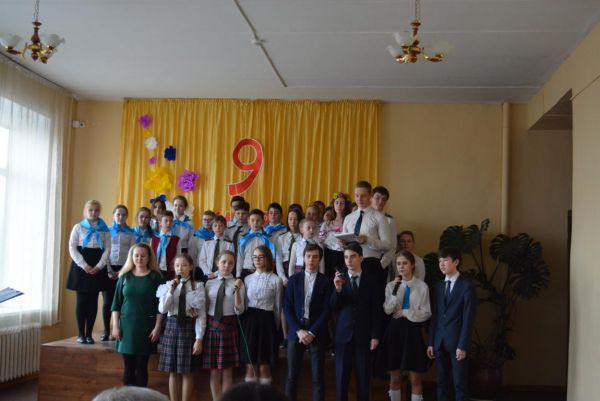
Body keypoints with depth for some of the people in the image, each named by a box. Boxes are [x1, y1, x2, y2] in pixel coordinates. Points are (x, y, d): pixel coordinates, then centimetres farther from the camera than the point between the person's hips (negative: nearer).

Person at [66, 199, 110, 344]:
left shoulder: (104, 229, 8)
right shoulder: (78, 227, 3)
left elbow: (107, 249, 4)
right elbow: (72, 248, -3)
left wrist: (98, 266, -9)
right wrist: (84, 266, -12)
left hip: (97, 268, 2)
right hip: (81, 267, -1)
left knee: (93, 301, 2)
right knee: (81, 300, -1)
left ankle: (89, 333, 8)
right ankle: (81, 334, 5)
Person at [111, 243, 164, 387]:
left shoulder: (155, 277, 0)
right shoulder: (125, 276, 6)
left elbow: (160, 304, -3)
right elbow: (116, 302, 7)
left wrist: (157, 327, -9)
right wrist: (115, 326, 0)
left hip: (146, 326, -2)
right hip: (127, 325, 2)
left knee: (141, 366, 1)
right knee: (128, 366, 5)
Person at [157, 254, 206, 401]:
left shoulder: (198, 286, -3)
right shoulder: (168, 285, 5)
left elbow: (201, 314, -5)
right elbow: (162, 309, -3)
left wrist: (199, 338, -10)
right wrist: (171, 290, -13)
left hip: (189, 327, -2)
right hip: (172, 326, 2)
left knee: (187, 371, 3)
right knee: (173, 371, 7)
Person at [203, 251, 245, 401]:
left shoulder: (238, 284, -1)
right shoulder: (210, 283, 7)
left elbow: (239, 310, -8)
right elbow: (205, 308, 11)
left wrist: (237, 291, -20)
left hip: (229, 326, -2)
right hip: (212, 326, 2)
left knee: (227, 370, 4)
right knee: (214, 371, 7)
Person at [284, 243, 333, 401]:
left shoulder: (326, 282, 3)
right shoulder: (294, 279, 8)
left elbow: (327, 310, -3)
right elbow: (287, 307, 3)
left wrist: (312, 332, -11)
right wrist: (298, 330, -9)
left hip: (316, 333, -1)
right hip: (296, 331, 1)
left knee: (318, 377, 1)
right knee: (292, 375, 3)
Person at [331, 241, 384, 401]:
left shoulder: (372, 281, 3)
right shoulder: (339, 279, 4)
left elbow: (377, 310, 2)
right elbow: (334, 309, -3)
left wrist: (375, 335, -3)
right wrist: (338, 289, -18)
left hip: (364, 335, 0)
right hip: (343, 334, 1)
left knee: (363, 376, 6)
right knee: (341, 376, 5)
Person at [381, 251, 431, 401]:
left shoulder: (422, 286, -5)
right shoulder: (391, 285, 2)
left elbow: (426, 313, -4)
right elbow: (387, 310, -9)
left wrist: (405, 312, -11)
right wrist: (395, 291, -18)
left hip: (413, 331, -2)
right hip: (395, 331, 2)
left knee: (415, 379, 5)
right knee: (395, 378, 10)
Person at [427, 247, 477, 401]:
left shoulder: (466, 284, -5)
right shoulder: (439, 286, 14)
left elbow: (468, 317, -10)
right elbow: (435, 316, 12)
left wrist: (463, 345, -15)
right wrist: (431, 342, 6)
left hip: (457, 341, -5)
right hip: (439, 341, 5)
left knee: (460, 383, -1)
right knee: (442, 382, 8)